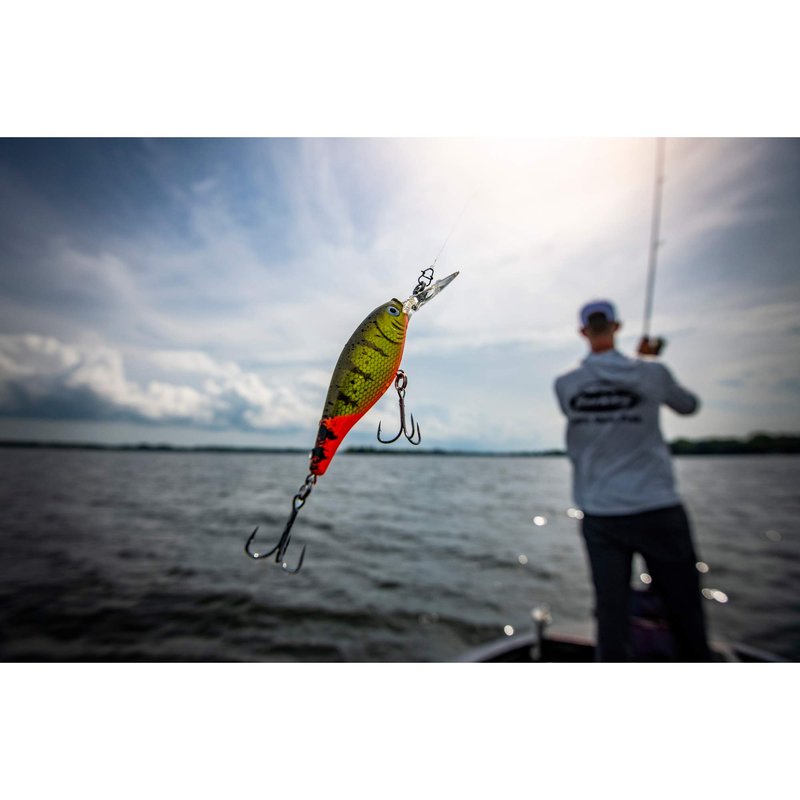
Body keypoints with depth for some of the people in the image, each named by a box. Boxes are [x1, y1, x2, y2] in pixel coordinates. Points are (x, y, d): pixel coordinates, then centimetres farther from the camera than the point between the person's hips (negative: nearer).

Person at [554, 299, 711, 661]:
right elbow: (689, 405, 14)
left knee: (611, 615, 8)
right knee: (686, 617, 14)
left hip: (600, 517, 1)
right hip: (658, 511, -1)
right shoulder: (650, 372, -6)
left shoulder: (564, 385, -3)